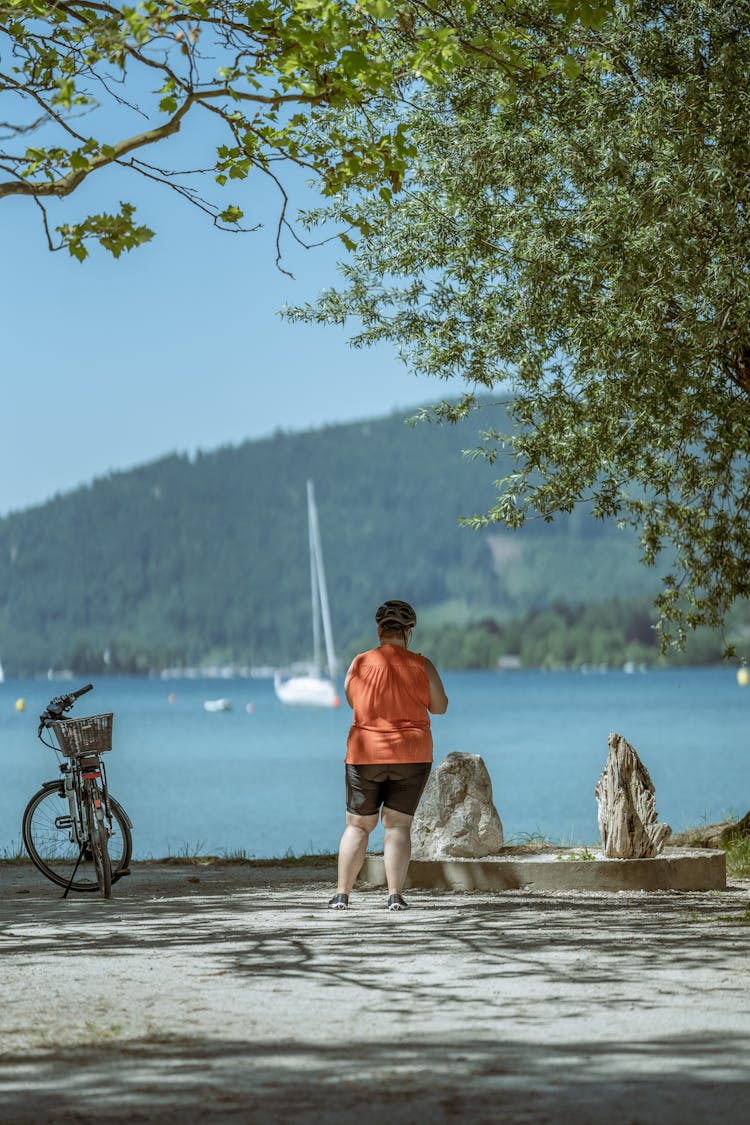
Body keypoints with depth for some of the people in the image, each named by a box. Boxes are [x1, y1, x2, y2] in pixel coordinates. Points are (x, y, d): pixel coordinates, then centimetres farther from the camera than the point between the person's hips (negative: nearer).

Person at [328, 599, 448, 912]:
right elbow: (440, 707, 5)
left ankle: (342, 894, 6)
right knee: (398, 825, 4)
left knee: (358, 825, 10)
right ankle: (395, 895, -6)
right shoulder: (421, 666, -4)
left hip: (366, 754, 0)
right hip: (411, 756, 0)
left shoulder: (360, 663, -3)